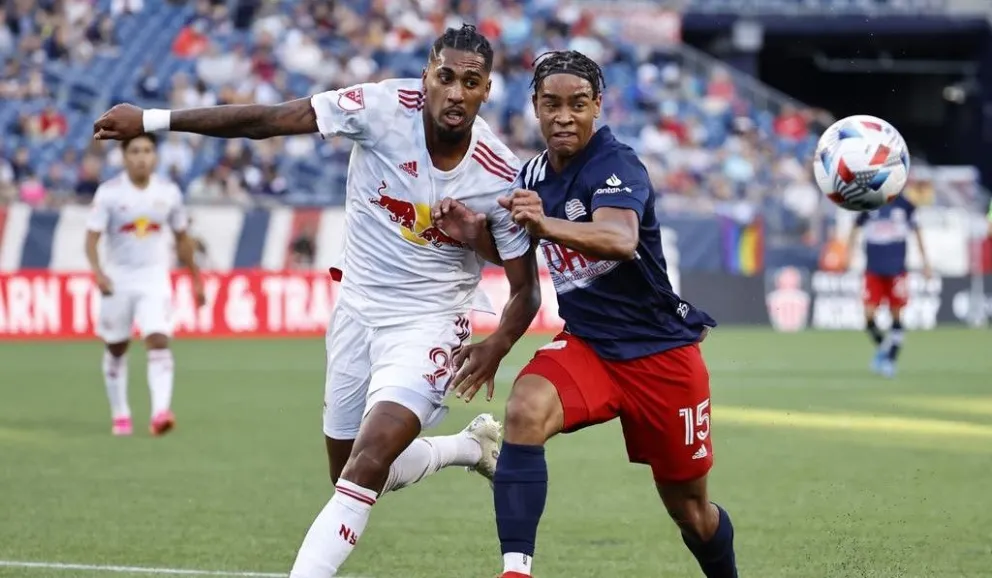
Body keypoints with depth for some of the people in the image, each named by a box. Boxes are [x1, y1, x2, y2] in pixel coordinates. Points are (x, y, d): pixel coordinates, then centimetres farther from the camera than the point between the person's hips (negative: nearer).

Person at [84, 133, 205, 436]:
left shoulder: (169, 192, 1)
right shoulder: (109, 192, -8)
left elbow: (182, 238, 13)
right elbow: (91, 238, -12)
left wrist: (195, 278, 16)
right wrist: (98, 271, -29)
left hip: (154, 277, 0)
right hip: (118, 278, 0)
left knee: (159, 340, -18)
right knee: (116, 348, 10)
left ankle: (161, 411, -28)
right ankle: (120, 414, 25)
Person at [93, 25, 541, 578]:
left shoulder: (501, 178, -18)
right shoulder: (384, 106, -18)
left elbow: (526, 290, -7)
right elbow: (265, 120, -17)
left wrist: (497, 345, -25)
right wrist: (151, 120, -20)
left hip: (428, 323, -4)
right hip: (358, 309, 4)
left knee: (367, 466, -23)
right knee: (355, 475, 16)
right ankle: (472, 446, 42)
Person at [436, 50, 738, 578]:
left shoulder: (616, 165, -19)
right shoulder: (534, 174, 2)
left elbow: (621, 239, -40)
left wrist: (546, 224, -58)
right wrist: (476, 232, -2)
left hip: (661, 351, -4)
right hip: (586, 345, 4)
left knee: (689, 509, 7)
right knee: (525, 410, -29)